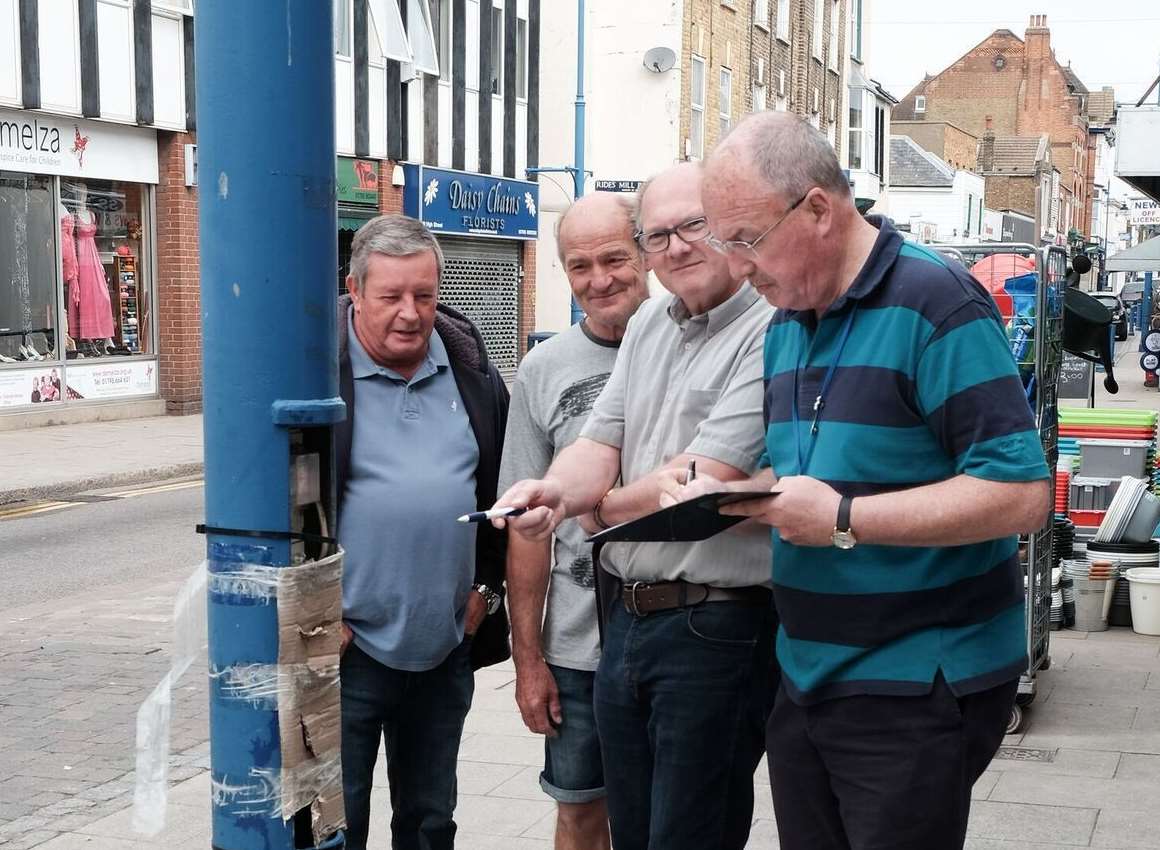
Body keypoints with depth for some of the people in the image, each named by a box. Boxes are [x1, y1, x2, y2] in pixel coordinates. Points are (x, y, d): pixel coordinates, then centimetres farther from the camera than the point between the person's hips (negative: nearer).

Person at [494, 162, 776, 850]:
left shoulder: (769, 333, -15)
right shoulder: (651, 323, 13)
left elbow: (702, 479, -19)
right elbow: (602, 443, 10)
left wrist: (600, 509, -2)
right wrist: (555, 491, -14)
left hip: (718, 630, -8)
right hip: (628, 618, 8)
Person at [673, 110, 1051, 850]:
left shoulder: (936, 305, -16)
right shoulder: (786, 324, 10)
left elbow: (1021, 493, -22)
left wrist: (844, 521, -23)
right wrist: (733, 497, 0)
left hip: (917, 691, -8)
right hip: (806, 677, 8)